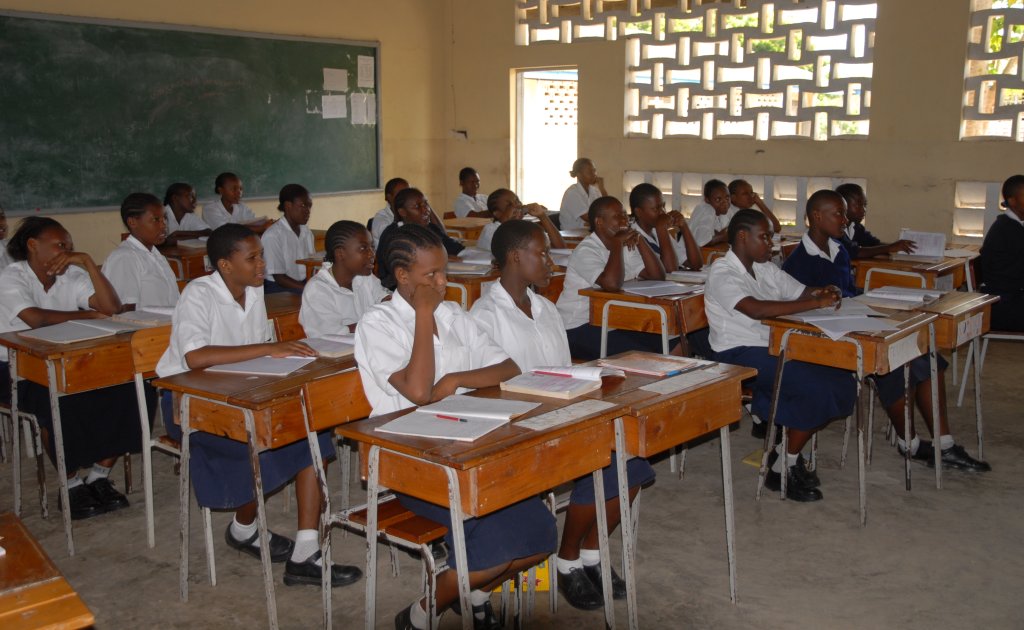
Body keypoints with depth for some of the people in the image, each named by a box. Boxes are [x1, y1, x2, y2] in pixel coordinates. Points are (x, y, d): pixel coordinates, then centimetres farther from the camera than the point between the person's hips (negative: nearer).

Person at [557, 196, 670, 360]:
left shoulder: (624, 247, 11)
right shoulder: (586, 251, -16)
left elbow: (658, 276, 4)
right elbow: (612, 284, -33)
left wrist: (639, 241, -6)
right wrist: (617, 244, -21)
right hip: (579, 329, -8)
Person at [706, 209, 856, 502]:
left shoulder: (765, 269, 15)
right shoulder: (722, 274, -12)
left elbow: (801, 292, 17)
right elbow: (756, 309, -28)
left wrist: (821, 292, -9)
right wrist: (815, 303, -28)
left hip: (776, 348, 9)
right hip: (739, 355, -8)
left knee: (843, 386, -7)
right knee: (818, 389, -23)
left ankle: (786, 453, 7)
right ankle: (785, 467, -4)